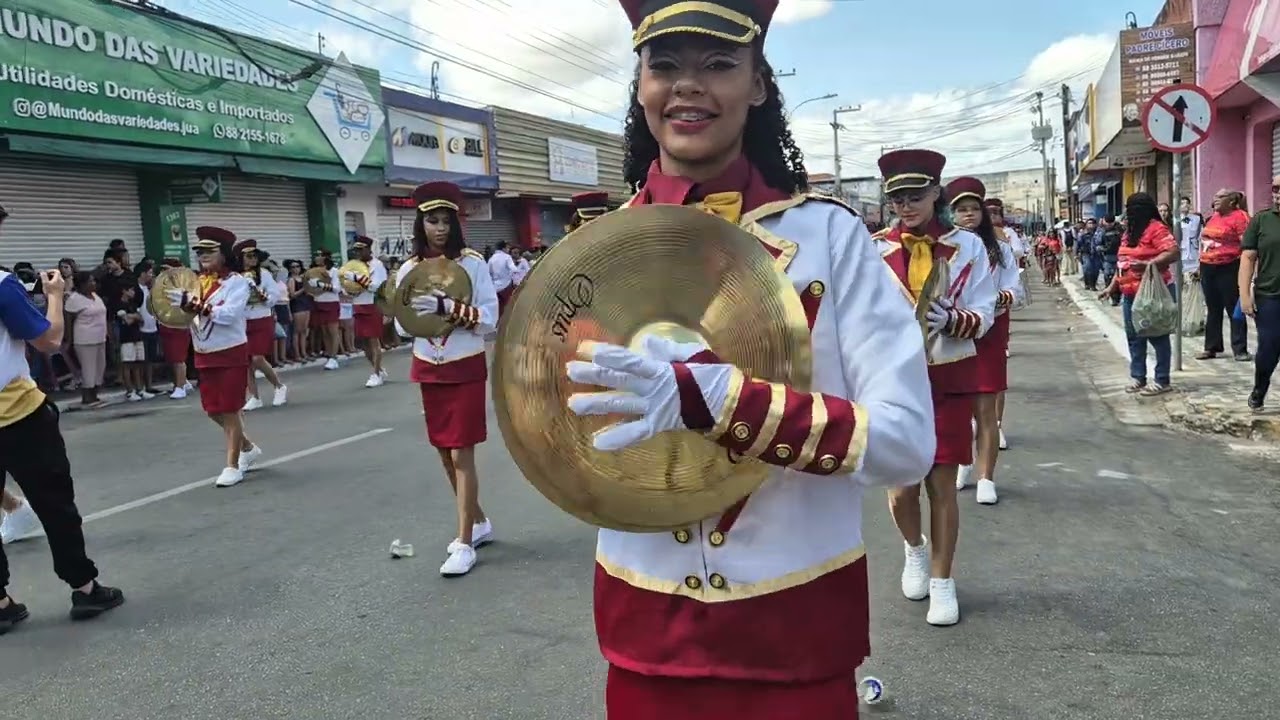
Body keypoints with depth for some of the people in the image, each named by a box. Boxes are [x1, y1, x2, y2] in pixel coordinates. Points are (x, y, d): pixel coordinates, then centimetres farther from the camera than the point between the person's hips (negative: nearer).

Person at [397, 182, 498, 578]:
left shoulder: (473, 263, -9)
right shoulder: (410, 269, 2)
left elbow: (489, 319, -13)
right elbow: (403, 324, 3)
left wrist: (447, 308, -25)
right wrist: (418, 311, -18)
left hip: (466, 369, -5)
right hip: (429, 371, 5)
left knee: (462, 455, -5)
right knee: (445, 453, 13)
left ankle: (464, 542, 2)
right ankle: (479, 522, 31)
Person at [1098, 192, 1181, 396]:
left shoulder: (1156, 229, -12)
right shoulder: (1129, 232, 16)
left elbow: (1173, 252, -23)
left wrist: (1148, 264, -34)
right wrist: (1112, 287, 18)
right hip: (1130, 293, 9)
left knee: (1157, 336, -2)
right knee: (1134, 337, 11)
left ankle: (1162, 381, 4)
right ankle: (1137, 377, 18)